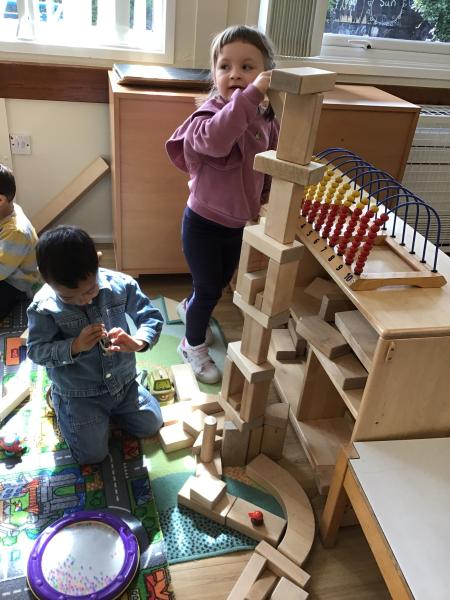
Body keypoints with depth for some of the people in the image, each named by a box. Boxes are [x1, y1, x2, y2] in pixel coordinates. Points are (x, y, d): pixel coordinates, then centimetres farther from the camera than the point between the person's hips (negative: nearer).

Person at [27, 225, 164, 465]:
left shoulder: (120, 284, -16)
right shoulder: (43, 306, -22)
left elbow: (152, 317, -9)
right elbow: (36, 351, -14)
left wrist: (138, 342, -30)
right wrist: (74, 346, -31)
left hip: (124, 383, 4)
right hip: (78, 394, -3)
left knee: (151, 425, 13)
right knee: (92, 455, 2)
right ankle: (59, 402, 24)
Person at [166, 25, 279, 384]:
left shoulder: (267, 121, -2)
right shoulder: (210, 114, -21)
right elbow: (216, 139, -48)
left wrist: (265, 200, 5)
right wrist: (251, 96, -52)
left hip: (238, 223, 7)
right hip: (204, 222, -7)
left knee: (222, 282, 26)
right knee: (209, 290, 6)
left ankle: (189, 309, 58)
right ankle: (193, 345, 33)